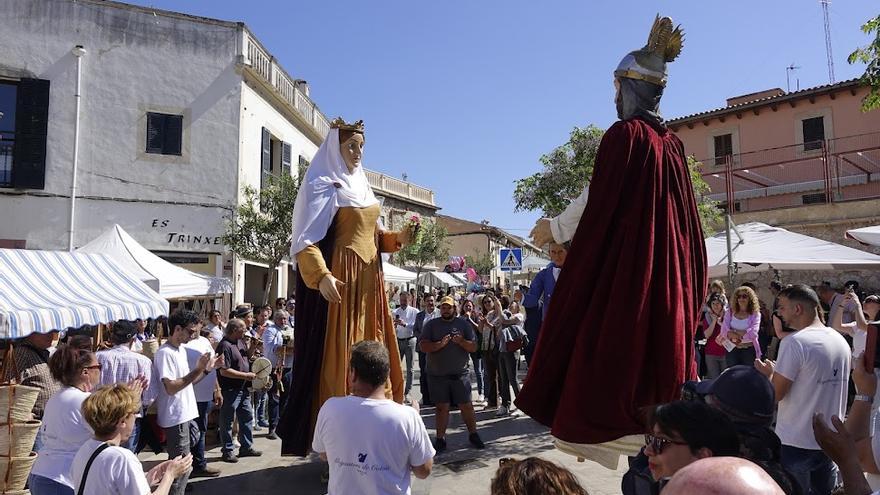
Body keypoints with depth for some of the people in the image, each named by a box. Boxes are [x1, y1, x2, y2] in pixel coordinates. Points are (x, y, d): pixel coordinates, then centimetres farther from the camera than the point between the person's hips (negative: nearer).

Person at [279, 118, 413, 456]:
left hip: (368, 280, 8)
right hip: (338, 281, -8)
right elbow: (307, 240, -16)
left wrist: (398, 238, 1)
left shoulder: (362, 187, 19)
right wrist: (322, 275, -31)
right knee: (336, 357, -6)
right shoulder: (323, 185, -5)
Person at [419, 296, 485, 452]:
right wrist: (440, 344, -22)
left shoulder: (463, 324, 6)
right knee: (442, 407, 5)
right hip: (438, 375, 0)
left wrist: (461, 341, -18)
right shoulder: (431, 325, 3)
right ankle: (440, 438, 17)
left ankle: (473, 434, 22)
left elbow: (473, 347, 1)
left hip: (460, 374, 1)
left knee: (466, 405, 6)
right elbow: (423, 346, -7)